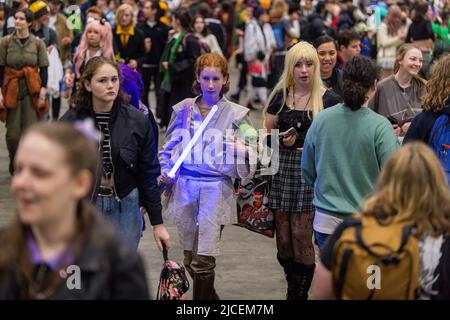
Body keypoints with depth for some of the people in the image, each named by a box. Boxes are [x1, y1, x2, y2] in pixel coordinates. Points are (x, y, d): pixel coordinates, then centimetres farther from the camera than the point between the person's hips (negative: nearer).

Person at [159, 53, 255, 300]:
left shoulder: (236, 114, 1)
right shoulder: (183, 109, 7)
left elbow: (243, 158, 3)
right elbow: (169, 146, 17)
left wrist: (242, 151, -19)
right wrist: (166, 171, 2)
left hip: (215, 189, -3)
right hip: (185, 187, 3)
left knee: (203, 259, -9)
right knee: (190, 257, 10)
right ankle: (209, 296, 30)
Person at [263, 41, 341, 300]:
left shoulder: (329, 99, -1)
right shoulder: (281, 96, 10)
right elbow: (267, 132, 16)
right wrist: (283, 140, -4)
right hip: (283, 167, 4)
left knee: (301, 235, -8)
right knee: (283, 238, 4)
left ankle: (299, 293, 6)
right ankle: (297, 287, 23)